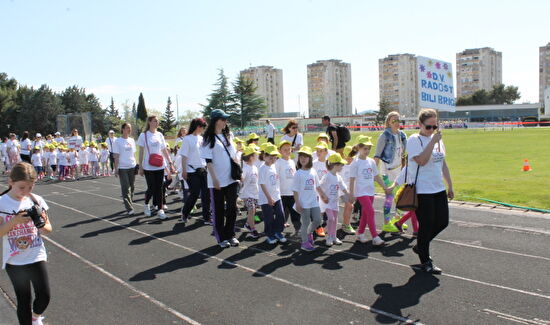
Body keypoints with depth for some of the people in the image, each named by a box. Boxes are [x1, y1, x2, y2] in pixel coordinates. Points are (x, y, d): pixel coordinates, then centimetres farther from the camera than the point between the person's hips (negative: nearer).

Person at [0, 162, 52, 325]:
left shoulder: (37, 200, -3)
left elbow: (48, 229, 4)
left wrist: (42, 224, -18)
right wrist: (14, 221, -23)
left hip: (37, 257, 2)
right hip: (14, 261, -2)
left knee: (44, 297, 5)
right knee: (24, 300, 7)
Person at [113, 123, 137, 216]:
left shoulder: (132, 140, 11)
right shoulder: (117, 141, -4)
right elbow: (116, 156, -6)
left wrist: (136, 165, 15)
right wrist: (116, 169, -9)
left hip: (132, 167, 5)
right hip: (122, 168, -5)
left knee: (132, 187, 10)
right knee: (125, 188, -6)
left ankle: (130, 204, 22)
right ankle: (129, 209, -7)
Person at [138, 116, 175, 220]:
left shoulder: (160, 135, 9)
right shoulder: (144, 135, -3)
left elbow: (165, 150, 12)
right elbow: (141, 152, -2)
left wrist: (170, 163, 6)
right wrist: (140, 167, -5)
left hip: (160, 166, 4)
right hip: (148, 167, -3)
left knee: (159, 188, 3)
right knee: (151, 188, 0)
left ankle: (160, 210, 8)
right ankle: (146, 205, 27)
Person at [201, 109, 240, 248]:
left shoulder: (227, 136, 12)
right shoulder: (209, 138, -7)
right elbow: (208, 160, -12)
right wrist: (214, 179, -17)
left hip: (231, 179, 5)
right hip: (217, 181, -5)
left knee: (232, 208, 7)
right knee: (219, 210, 5)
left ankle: (230, 235, 21)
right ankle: (221, 238, 17)